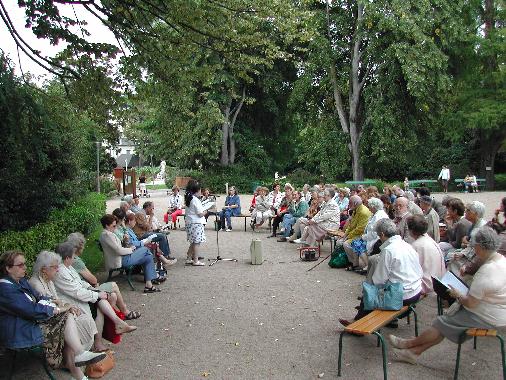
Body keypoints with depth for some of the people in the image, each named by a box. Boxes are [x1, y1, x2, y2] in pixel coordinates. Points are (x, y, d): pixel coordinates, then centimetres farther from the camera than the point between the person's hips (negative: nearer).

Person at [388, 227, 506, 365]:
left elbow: (470, 303, -24)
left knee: (442, 323, -1)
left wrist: (457, 295, -5)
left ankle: (409, 344, 16)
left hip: (487, 319, -9)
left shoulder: (486, 272, -31)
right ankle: (414, 351, 12)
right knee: (444, 327, 7)